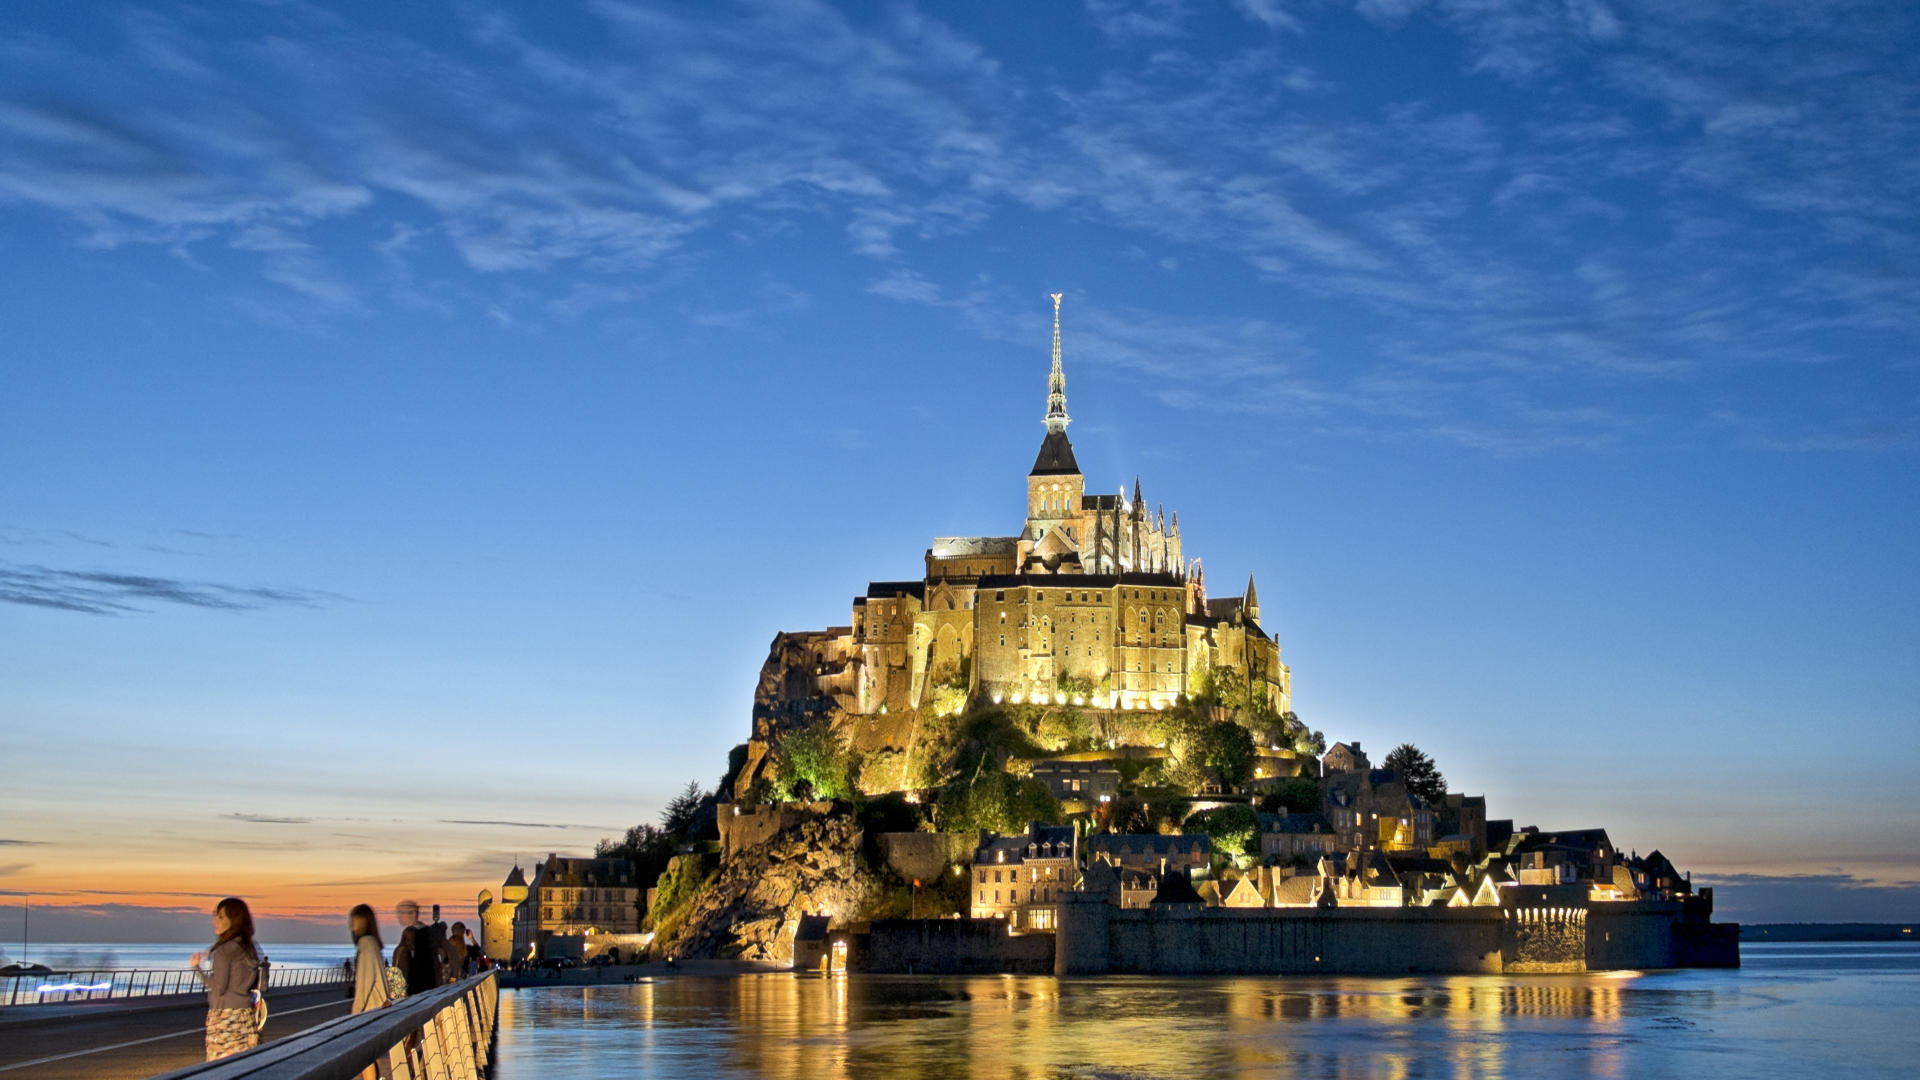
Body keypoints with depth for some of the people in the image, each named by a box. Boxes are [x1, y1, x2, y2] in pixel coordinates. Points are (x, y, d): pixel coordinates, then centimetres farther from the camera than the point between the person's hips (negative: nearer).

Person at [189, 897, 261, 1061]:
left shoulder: (224, 951, -13)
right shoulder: (250, 948, 9)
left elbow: (219, 987, -13)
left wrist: (197, 968, -3)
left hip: (225, 1016, -7)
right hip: (246, 1013, 7)